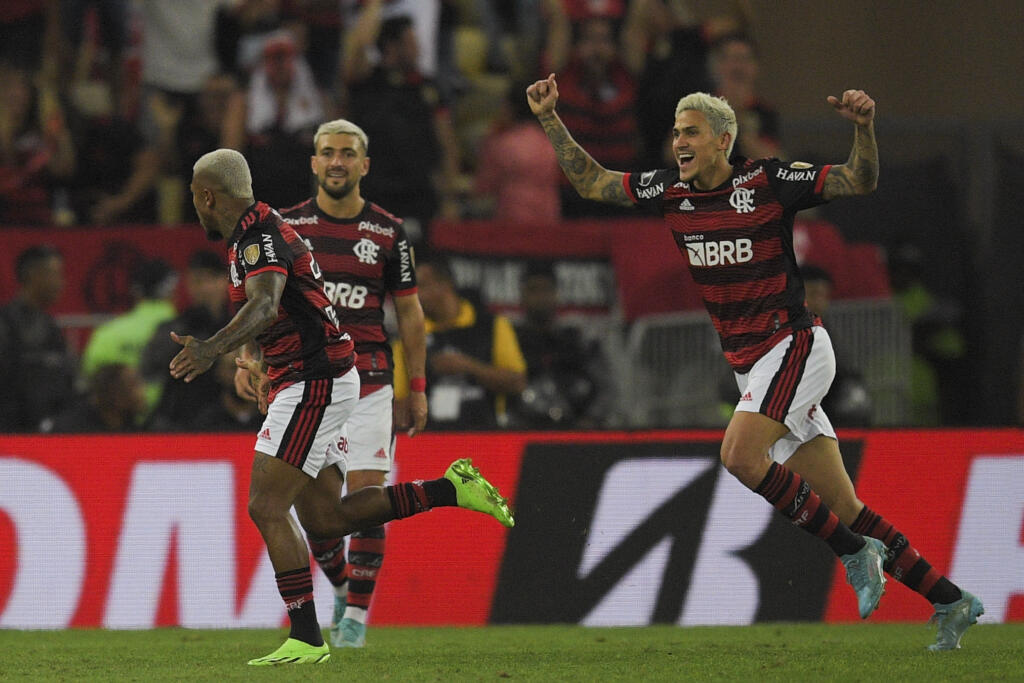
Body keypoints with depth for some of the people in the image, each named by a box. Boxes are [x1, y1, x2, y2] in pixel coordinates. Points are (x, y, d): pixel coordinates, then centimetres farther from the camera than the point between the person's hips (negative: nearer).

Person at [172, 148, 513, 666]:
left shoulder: (260, 238, -17)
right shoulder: (252, 235, 16)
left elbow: (265, 306, -37)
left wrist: (212, 349, -52)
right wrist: (264, 370, 47)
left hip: (314, 384, -10)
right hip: (306, 383, 10)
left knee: (267, 507, -12)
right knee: (323, 518, 10)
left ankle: (306, 638, -11)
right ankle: (449, 490, 14)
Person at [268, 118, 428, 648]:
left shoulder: (388, 233, 3)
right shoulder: (287, 225, 4)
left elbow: (409, 312, 8)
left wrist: (418, 387, 6)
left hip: (368, 381, -1)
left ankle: (357, 612, -2)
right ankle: (342, 587, 24)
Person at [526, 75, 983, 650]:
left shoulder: (769, 181, -9)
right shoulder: (671, 191, 6)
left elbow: (861, 182, -10)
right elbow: (590, 181, 13)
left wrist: (864, 128, -27)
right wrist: (551, 120, 4)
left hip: (794, 345, -6)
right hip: (750, 363, 6)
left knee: (740, 454, -26)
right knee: (842, 507, 3)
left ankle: (855, 552, -13)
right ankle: (951, 602, 9)